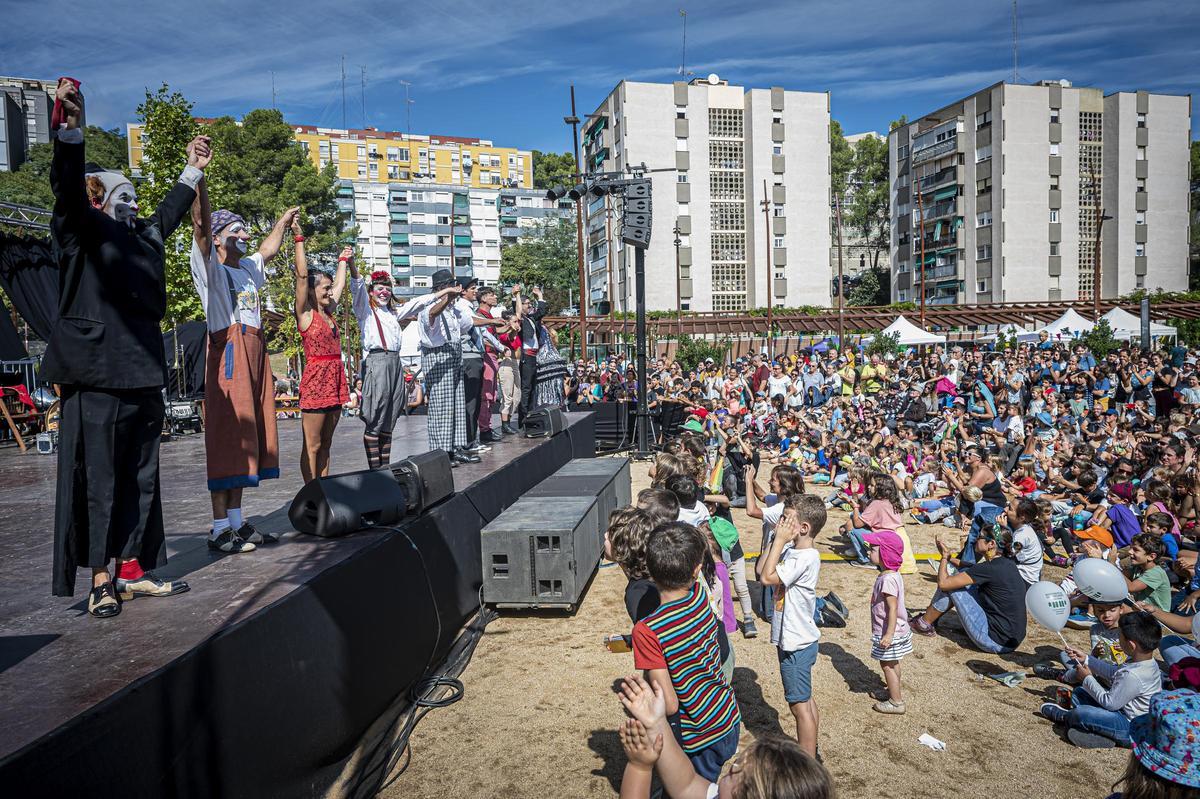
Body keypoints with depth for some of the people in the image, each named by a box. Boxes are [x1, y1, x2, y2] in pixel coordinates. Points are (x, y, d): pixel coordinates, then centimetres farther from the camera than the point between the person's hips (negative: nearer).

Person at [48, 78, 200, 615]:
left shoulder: (142, 237, 20)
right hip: (98, 379, -7)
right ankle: (101, 582, 6)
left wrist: (193, 171, 45)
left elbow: (169, 213, 37)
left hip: (143, 377, 7)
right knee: (99, 480, -2)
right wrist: (72, 128, -30)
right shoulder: (84, 228, 1)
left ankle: (134, 570, 18)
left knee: (141, 478, 9)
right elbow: (67, 190, -17)